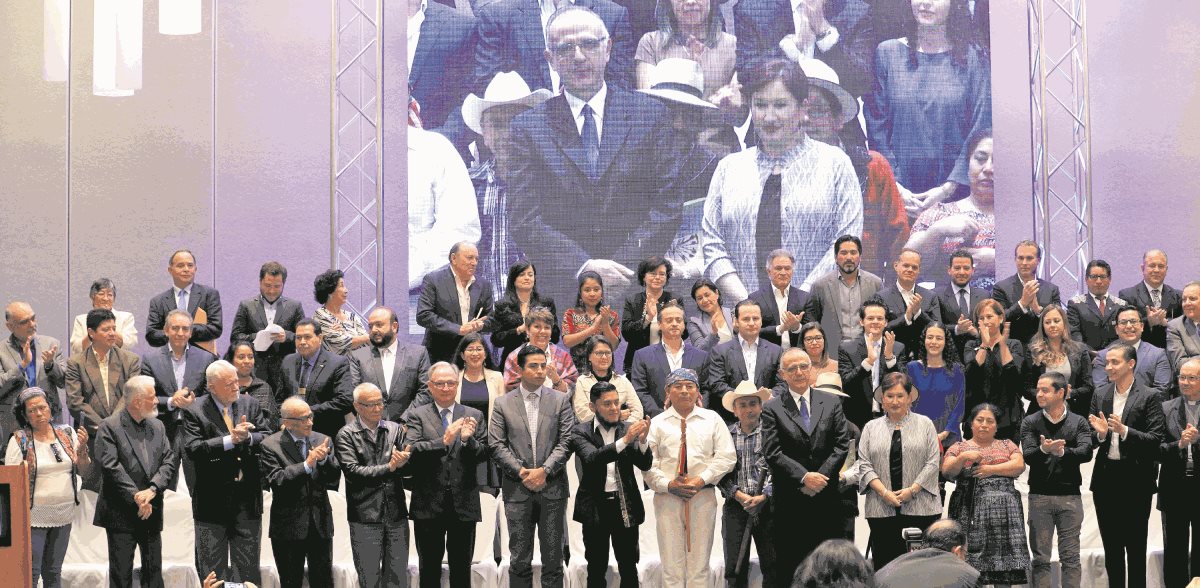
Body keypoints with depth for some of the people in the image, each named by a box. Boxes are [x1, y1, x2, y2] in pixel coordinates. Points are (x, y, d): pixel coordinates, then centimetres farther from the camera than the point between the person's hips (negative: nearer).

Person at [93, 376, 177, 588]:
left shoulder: (158, 427, 12)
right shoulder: (110, 427, -7)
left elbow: (170, 460, 4)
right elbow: (110, 466, -15)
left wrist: (153, 490, -13)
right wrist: (136, 498, -17)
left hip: (151, 512, 5)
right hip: (121, 513, -5)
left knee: (154, 571, 9)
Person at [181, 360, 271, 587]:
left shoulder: (250, 404, 5)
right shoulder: (194, 411, -7)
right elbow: (193, 449, -19)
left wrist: (247, 438, -19)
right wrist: (230, 440, -22)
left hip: (247, 499, 3)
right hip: (212, 500, -3)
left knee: (248, 569, 10)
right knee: (212, 569, 5)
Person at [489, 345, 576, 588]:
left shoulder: (560, 400, 6)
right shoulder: (503, 404, 6)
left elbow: (566, 442, 0)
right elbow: (497, 446, 0)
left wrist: (544, 471, -11)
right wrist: (521, 472, -11)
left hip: (552, 489, 0)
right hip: (518, 490, 0)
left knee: (553, 560, 4)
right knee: (520, 561, 4)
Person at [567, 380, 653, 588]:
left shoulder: (629, 427, 2)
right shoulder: (582, 431, -3)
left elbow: (644, 465, -5)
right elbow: (592, 458, -21)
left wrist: (642, 440, -25)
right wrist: (624, 440, -32)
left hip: (625, 506, 1)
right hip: (595, 507, -1)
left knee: (629, 568, 6)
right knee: (597, 569, 8)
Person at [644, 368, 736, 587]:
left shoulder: (712, 419, 8)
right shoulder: (657, 423, 8)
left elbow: (727, 456, 1)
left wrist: (702, 479, -11)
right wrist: (668, 484, -13)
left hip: (703, 496, 0)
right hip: (667, 496, 0)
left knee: (699, 561, 3)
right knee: (672, 563, 0)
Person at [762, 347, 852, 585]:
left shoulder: (832, 402, 10)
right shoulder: (772, 409, 2)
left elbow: (842, 445, 4)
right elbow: (773, 453, -6)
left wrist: (820, 477, -8)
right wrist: (804, 477, -14)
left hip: (826, 498, 2)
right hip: (790, 501, -2)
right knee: (789, 566, 1)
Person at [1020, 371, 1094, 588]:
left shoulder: (1079, 422, 3)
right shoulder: (1030, 422, 5)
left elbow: (1086, 453, -12)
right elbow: (1028, 456, -9)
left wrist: (1062, 452, -30)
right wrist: (1043, 450, -30)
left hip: (1069, 496, 0)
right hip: (1039, 495, 0)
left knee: (1070, 557, 3)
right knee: (1040, 558, 3)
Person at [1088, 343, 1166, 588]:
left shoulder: (1149, 397, -7)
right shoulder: (1100, 394, 8)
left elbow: (1157, 439, -13)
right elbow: (1090, 439, 10)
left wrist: (1124, 431, -24)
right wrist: (1100, 433, -12)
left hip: (1136, 482, -5)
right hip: (1106, 478, 5)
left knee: (1135, 546, 2)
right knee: (1111, 547, 12)